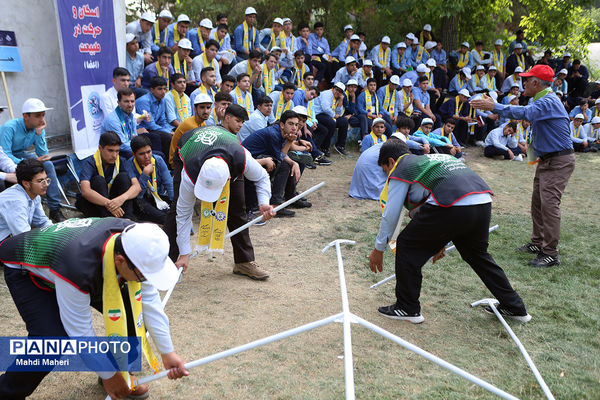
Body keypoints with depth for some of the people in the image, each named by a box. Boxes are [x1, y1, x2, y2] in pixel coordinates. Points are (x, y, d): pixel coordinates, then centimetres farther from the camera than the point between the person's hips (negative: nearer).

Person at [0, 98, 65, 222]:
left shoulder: (39, 128, -9)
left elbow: (43, 155, -12)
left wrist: (39, 133, -23)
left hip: (19, 156, 5)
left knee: (47, 164, -17)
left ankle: (55, 209, -14)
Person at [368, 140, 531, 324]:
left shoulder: (401, 169, 12)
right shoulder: (430, 159, 35)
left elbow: (391, 215, 11)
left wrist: (378, 249, 23)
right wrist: (439, 241, 50)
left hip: (452, 207, -8)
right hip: (484, 202, 9)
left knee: (407, 246, 9)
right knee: (478, 254, 30)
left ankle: (408, 309, 19)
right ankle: (515, 308, 40)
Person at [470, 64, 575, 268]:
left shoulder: (549, 102, -20)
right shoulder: (542, 101, 13)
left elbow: (525, 113, -36)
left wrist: (494, 107, -36)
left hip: (559, 161, -11)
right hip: (546, 159, 11)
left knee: (549, 203, -13)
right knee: (537, 202, 13)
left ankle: (551, 253, -9)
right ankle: (538, 243, 25)